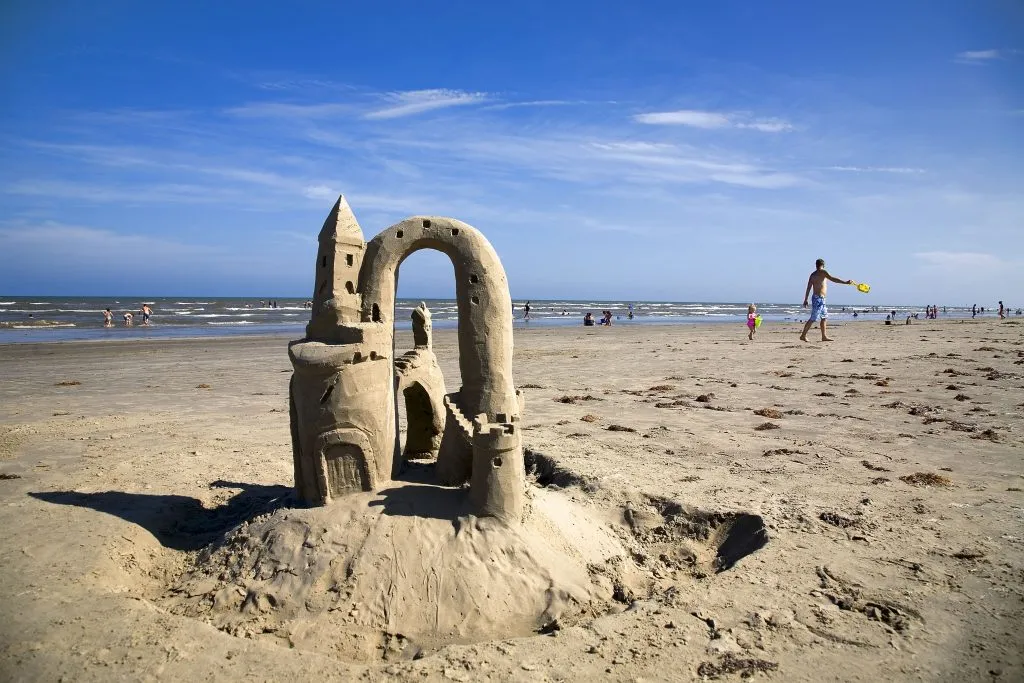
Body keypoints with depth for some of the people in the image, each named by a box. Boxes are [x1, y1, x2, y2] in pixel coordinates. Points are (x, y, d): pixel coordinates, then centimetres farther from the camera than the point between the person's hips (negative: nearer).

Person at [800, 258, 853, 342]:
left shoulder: (812, 275, 13)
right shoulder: (823, 272, -9)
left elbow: (808, 288, 13)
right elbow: (832, 279, -20)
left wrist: (805, 300, 16)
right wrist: (846, 282, -21)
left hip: (821, 299, 9)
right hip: (819, 299, -9)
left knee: (824, 317, 14)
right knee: (813, 319, -8)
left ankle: (824, 336, 15)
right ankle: (803, 335, -6)